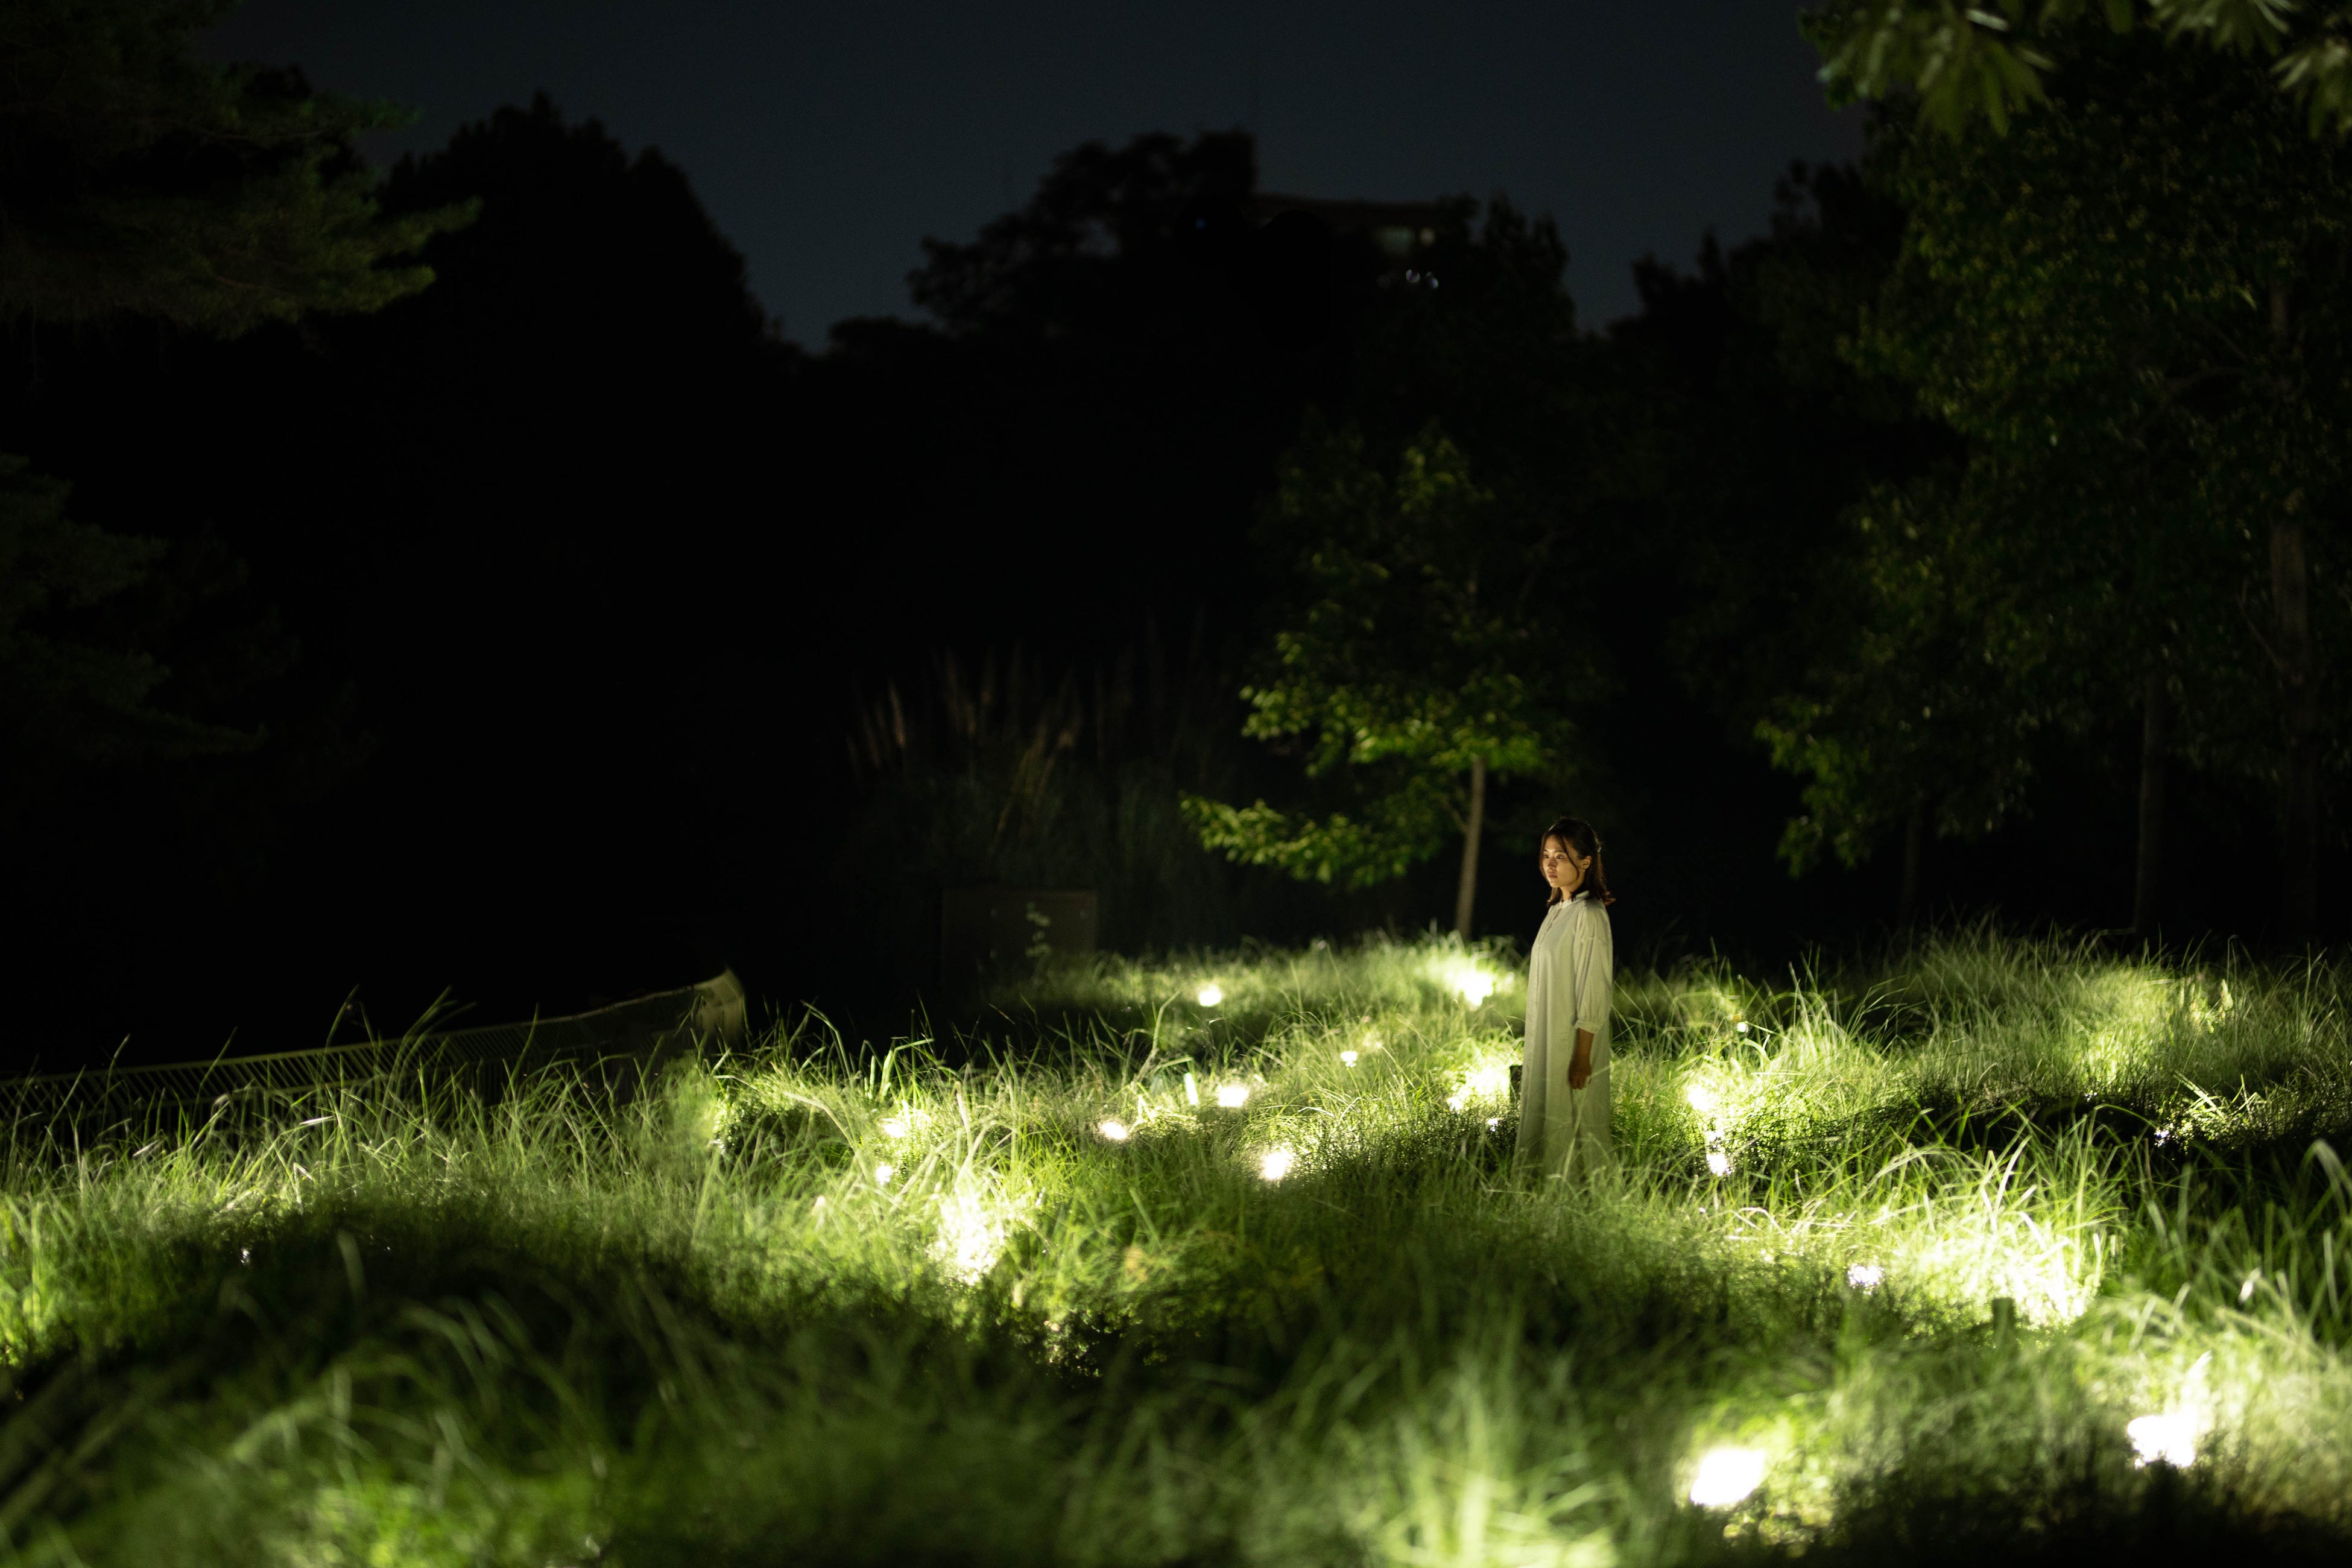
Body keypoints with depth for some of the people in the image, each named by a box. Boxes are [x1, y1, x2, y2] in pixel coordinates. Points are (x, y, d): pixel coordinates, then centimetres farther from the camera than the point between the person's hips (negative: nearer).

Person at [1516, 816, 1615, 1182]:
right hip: (1547, 1042, 9)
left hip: (1573, 1042, -9)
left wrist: (1581, 1057, -20)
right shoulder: (1557, 911, 13)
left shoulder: (1589, 915, -14)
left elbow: (1594, 994, -18)